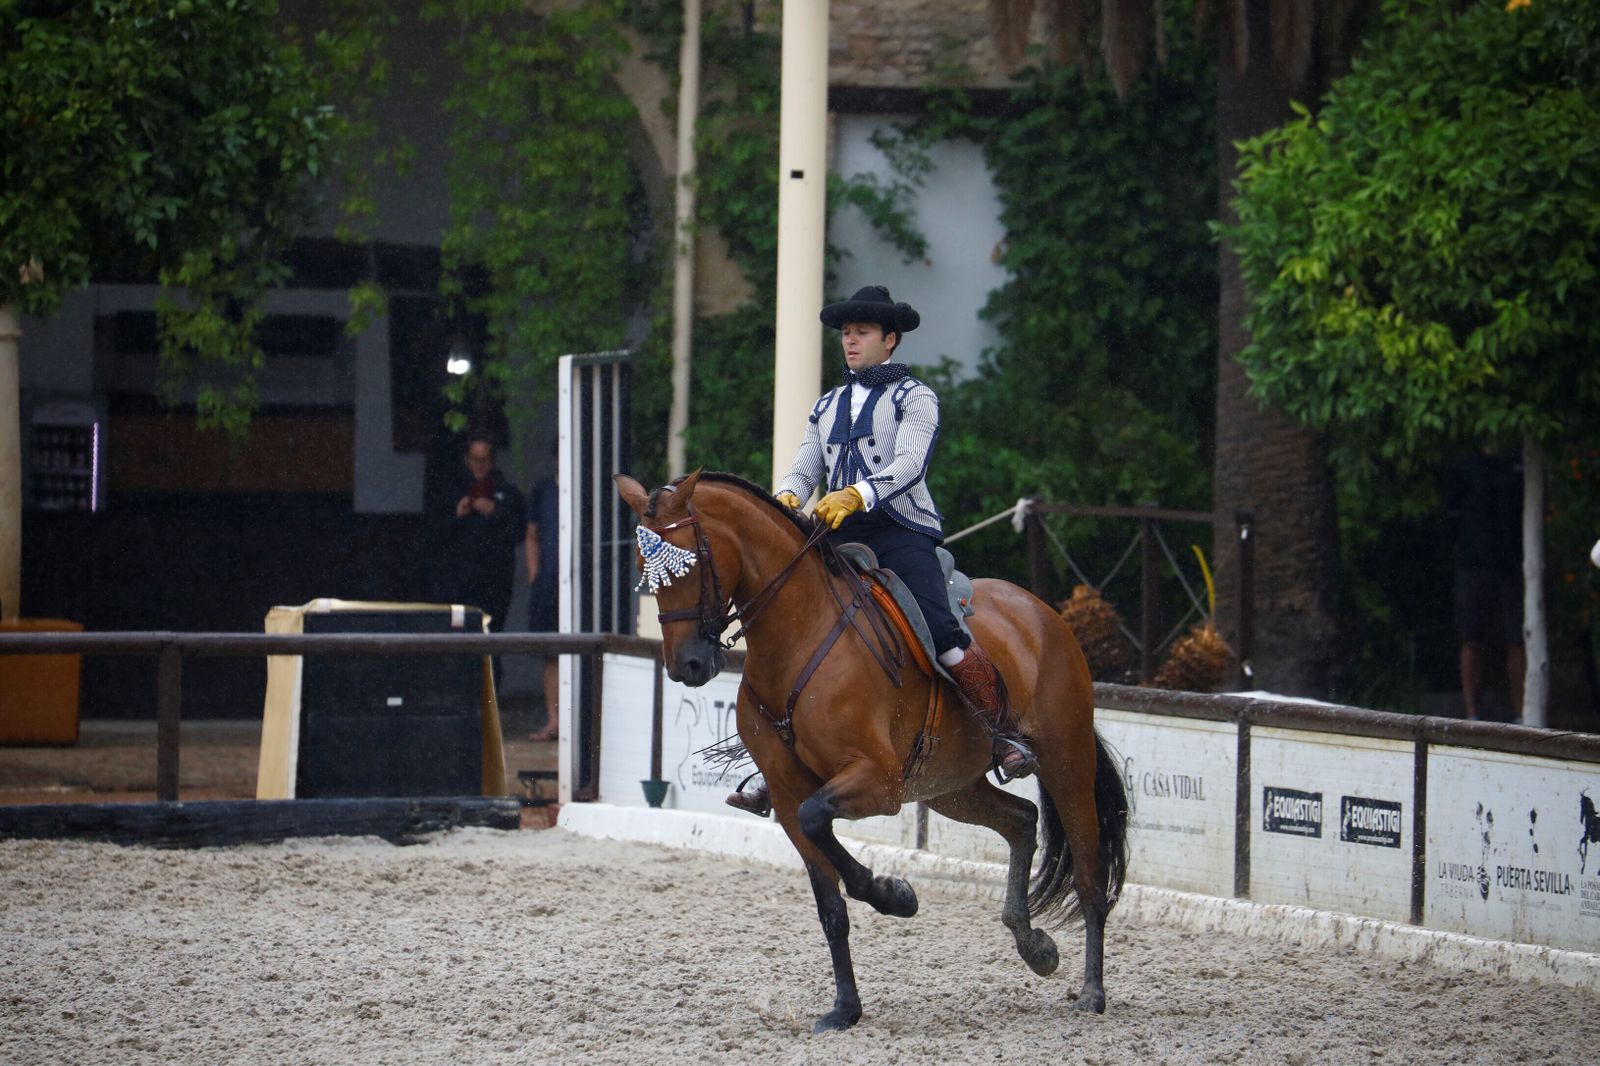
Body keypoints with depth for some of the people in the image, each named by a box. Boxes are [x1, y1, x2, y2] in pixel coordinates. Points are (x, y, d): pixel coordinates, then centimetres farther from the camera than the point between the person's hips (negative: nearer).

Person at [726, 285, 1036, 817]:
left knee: (940, 630, -25)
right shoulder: (827, 406, 24)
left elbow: (909, 464, -11)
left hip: (900, 528, -5)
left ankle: (1007, 736, -16)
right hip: (838, 538, 6)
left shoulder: (914, 398, 5)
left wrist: (857, 494, -28)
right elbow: (804, 469, 15)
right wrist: (786, 498, -9)